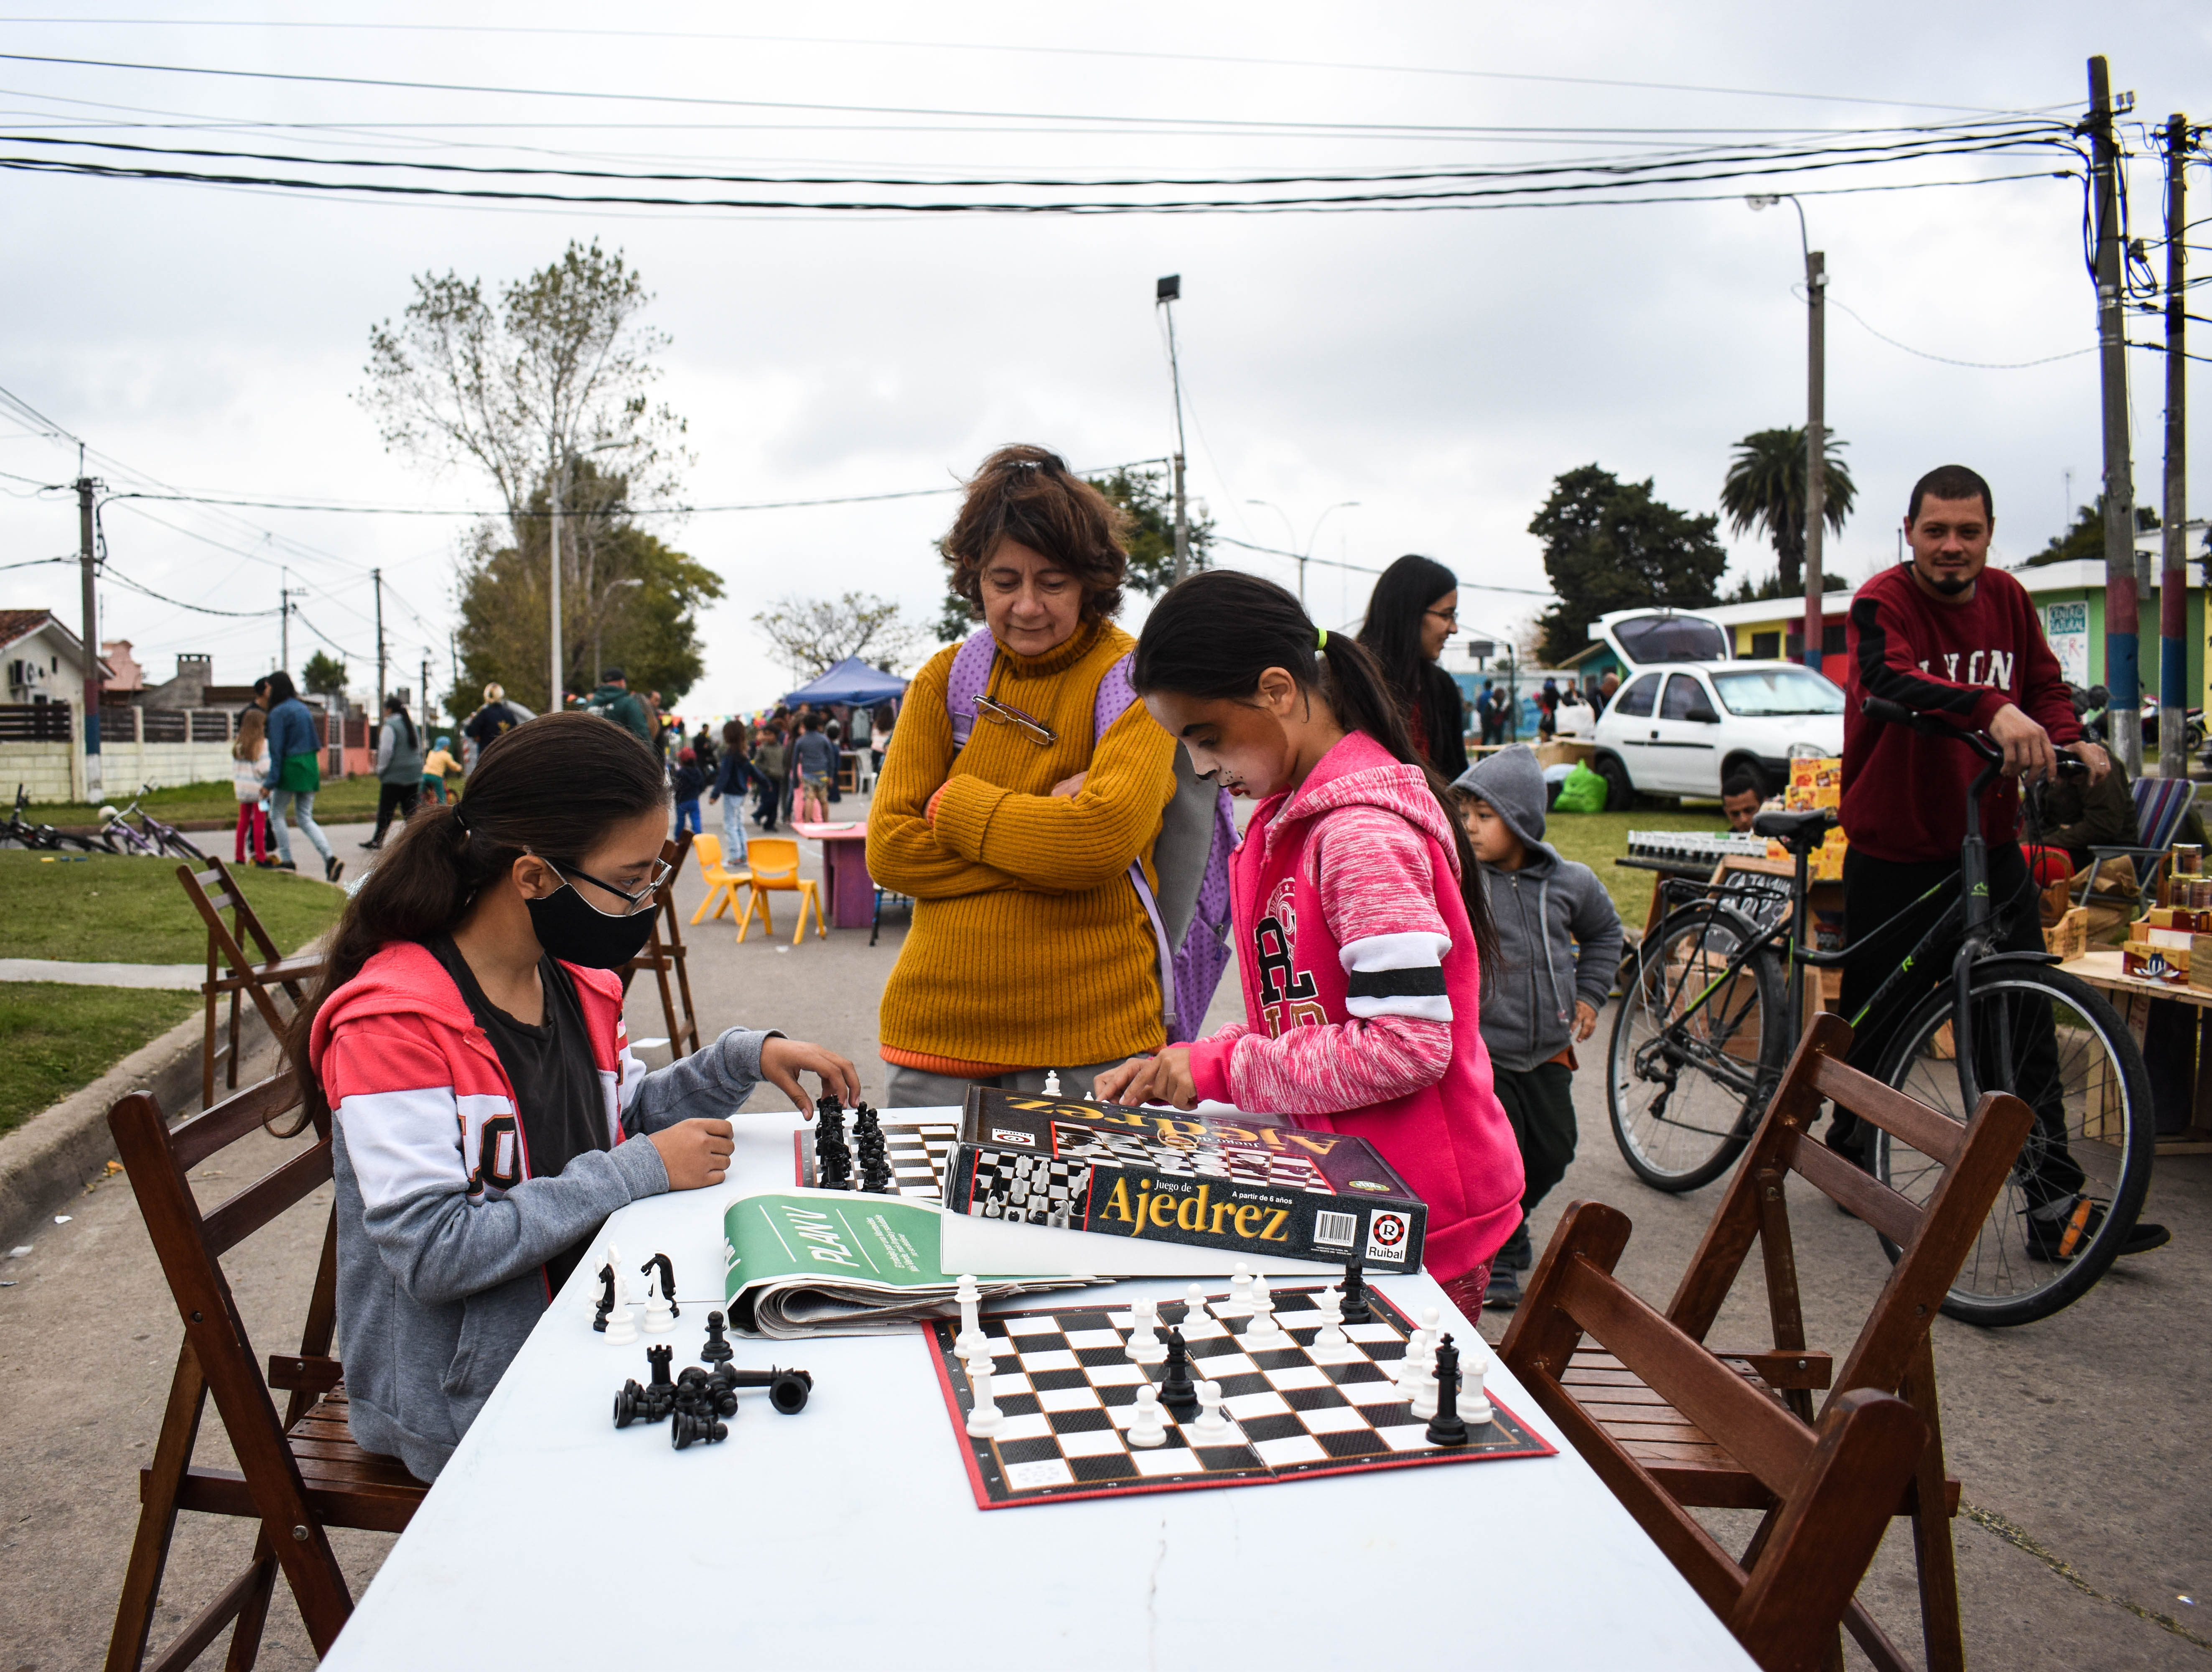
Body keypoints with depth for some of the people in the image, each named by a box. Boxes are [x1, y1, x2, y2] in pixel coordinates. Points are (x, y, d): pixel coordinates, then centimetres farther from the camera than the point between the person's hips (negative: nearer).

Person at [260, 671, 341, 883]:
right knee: (306, 819, 7)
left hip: (291, 768, -7)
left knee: (276, 814, 11)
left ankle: (287, 861, 11)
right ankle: (330, 858, -11)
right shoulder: (303, 708, 13)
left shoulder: (278, 712, -10)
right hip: (311, 767, 7)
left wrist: (270, 782, -13)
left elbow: (277, 749, -14)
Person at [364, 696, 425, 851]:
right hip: (414, 775, 7)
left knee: (386, 810, 1)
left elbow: (386, 751, -13)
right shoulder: (412, 725, 14)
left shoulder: (390, 726, -10)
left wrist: (380, 770, -2)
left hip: (395, 776, -7)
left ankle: (377, 842, 7)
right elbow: (419, 749, 19)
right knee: (410, 811, 7)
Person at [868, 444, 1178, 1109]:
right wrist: (1048, 835, -12)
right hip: (939, 1024, 3)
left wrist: (955, 807, -9)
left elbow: (1107, 838, -20)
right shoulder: (945, 678, 7)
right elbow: (889, 849, -3)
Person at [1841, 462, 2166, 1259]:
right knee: (1879, 1019, 7)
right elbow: (1889, 678, -33)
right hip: (1893, 853, -4)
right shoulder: (1883, 601, -13)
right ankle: (1848, 1155, 30)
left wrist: (2069, 739, -6)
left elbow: (2045, 684, 16)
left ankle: (2055, 1201, 5)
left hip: (1990, 848, 5)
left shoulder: (2008, 599, 5)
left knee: (2025, 1021, 0)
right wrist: (1991, 707, -49)